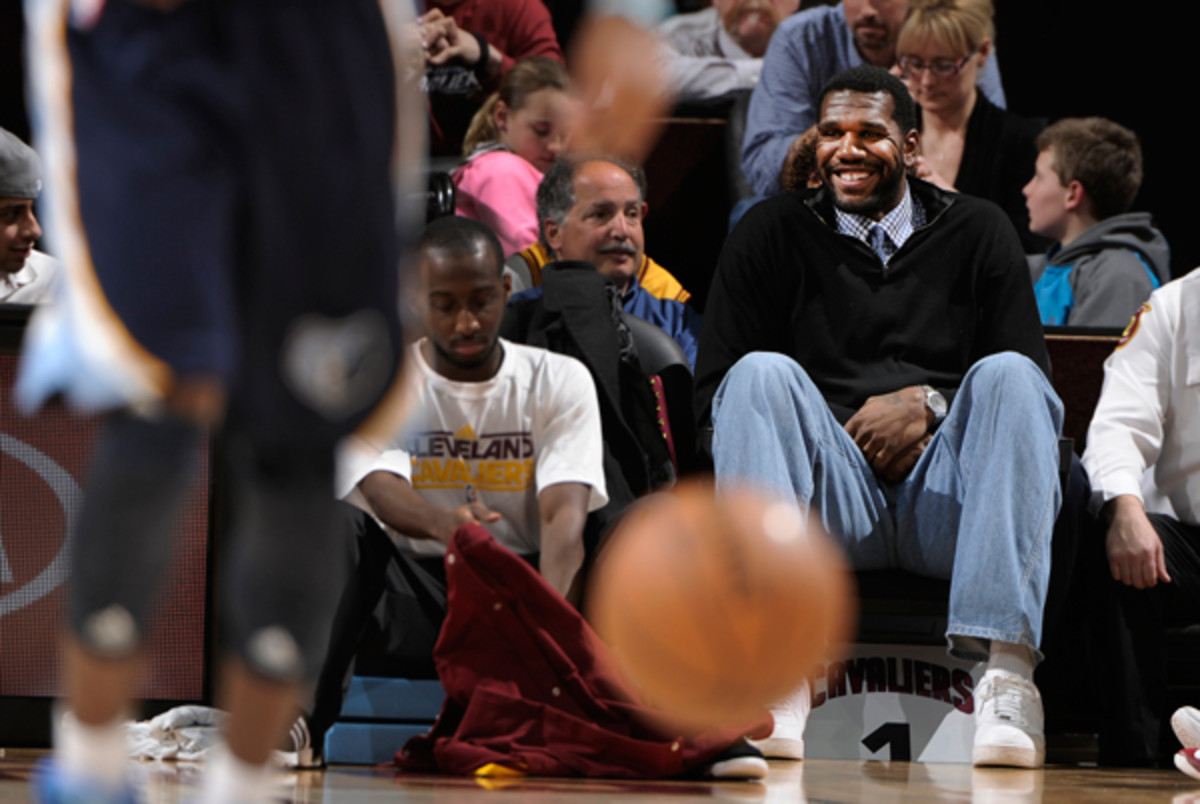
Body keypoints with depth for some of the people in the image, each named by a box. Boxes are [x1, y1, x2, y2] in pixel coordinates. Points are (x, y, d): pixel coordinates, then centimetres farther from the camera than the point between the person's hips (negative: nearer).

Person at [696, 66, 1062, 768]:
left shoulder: (977, 232, 17)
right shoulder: (772, 236, 15)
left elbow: (1035, 384, 10)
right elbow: (712, 394, 8)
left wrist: (930, 406, -8)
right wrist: (815, 438, -9)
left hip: (947, 495, 0)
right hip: (832, 497, 0)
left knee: (1008, 375, -27)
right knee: (761, 372, -27)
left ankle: (1007, 671, -43)